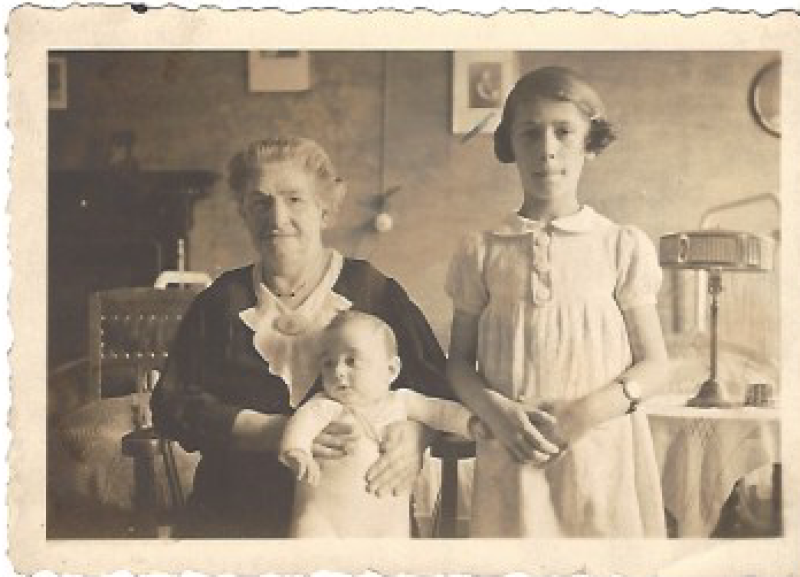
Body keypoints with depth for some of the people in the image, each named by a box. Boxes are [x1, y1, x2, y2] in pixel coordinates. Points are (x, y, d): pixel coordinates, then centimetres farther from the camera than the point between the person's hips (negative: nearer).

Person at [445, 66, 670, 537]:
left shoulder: (623, 246, 2)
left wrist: (583, 415, -13)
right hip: (514, 457, 1)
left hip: (603, 451, 0)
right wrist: (496, 411, -11)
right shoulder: (481, 252, 5)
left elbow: (653, 365, 3)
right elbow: (460, 361, 9)